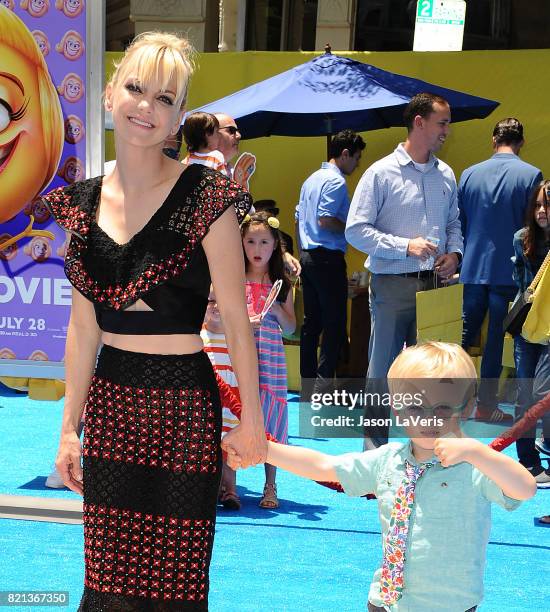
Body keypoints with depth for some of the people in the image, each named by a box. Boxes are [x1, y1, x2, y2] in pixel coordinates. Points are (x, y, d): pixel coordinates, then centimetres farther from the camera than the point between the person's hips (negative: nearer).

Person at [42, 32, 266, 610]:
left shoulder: (205, 197, -10)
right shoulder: (83, 201, 5)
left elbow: (235, 319, -7)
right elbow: (83, 325, 9)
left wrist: (250, 417, -6)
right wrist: (69, 427, 9)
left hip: (182, 402, -4)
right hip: (109, 401, 5)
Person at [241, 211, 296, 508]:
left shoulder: (280, 284, 10)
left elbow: (291, 327, 11)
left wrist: (277, 309, -7)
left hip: (270, 357, 1)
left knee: (269, 421, 0)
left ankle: (270, 487, 10)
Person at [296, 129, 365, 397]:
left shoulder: (311, 179, 17)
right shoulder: (336, 181, -12)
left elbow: (298, 218, 20)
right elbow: (325, 220, -21)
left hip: (307, 256, 9)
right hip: (328, 258, -9)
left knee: (311, 322, 10)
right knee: (334, 324, -6)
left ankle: (308, 383, 13)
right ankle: (324, 383, -10)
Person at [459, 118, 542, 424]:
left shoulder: (470, 174, 4)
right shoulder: (531, 175, -7)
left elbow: (458, 223, 10)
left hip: (473, 268, 4)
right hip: (509, 269, -3)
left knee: (466, 333, 12)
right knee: (498, 337, 2)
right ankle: (487, 404, 6)